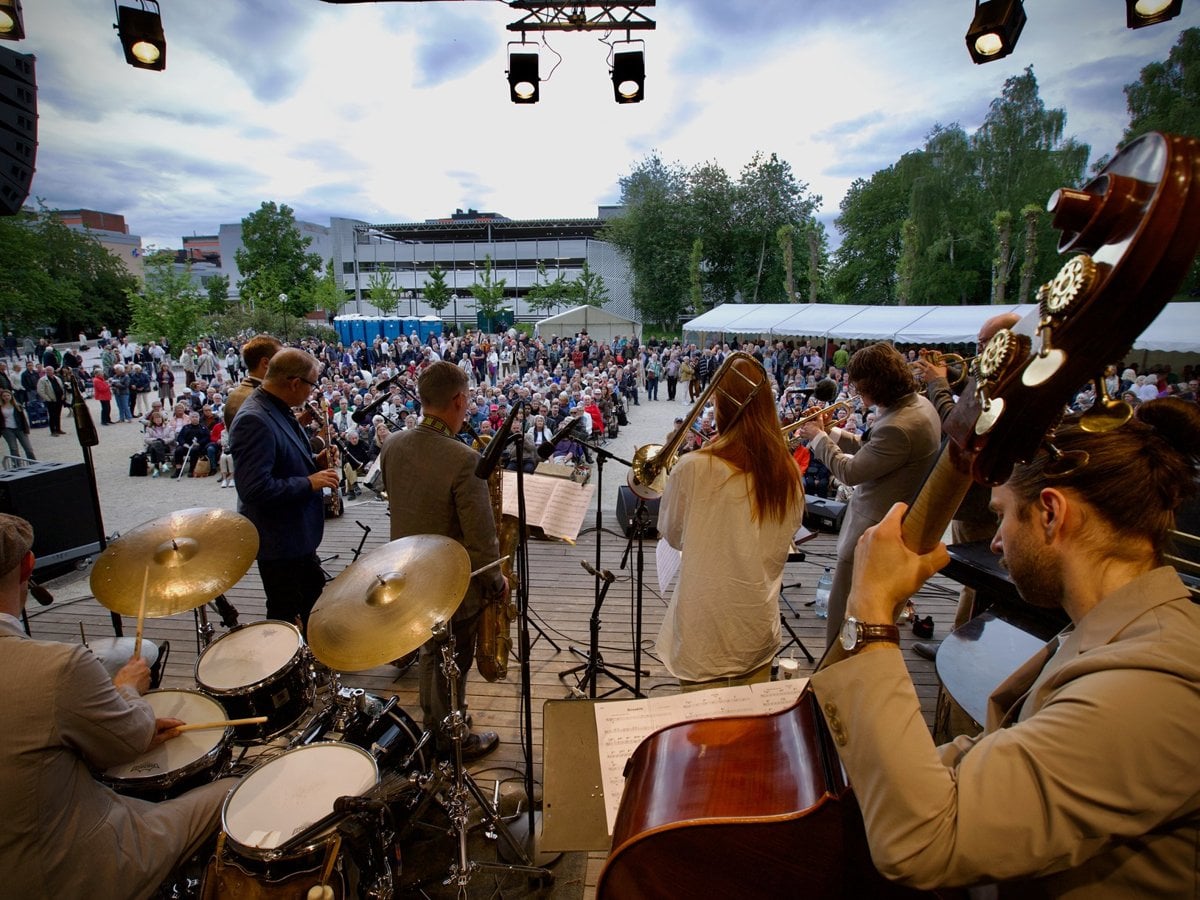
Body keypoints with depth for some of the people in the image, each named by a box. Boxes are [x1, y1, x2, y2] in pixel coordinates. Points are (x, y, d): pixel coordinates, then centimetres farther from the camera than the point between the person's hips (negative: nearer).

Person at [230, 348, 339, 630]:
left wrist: (314, 463, 0)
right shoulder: (254, 420, -27)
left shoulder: (277, 409, 2)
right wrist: (310, 483, -24)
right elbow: (256, 489, -33)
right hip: (277, 540, -10)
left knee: (315, 588, 27)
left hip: (298, 532, 10)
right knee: (285, 615, 11)